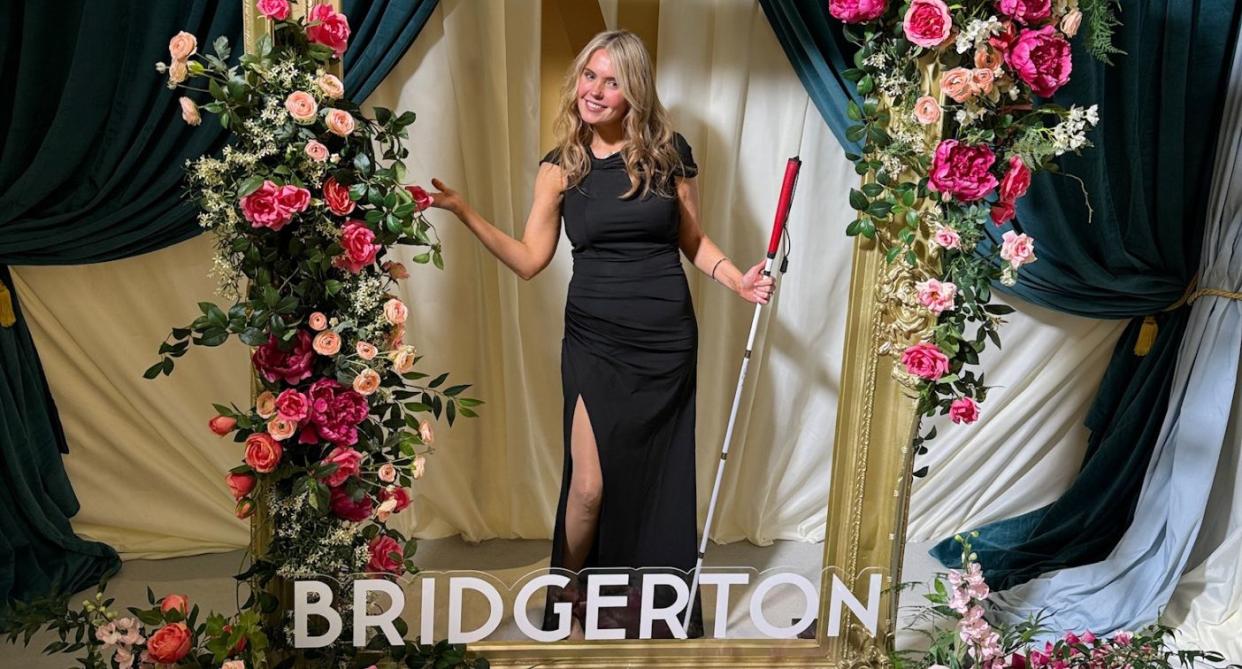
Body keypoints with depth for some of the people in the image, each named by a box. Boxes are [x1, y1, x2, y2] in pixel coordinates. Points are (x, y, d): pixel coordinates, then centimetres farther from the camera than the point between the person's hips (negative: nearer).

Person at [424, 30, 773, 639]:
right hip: (594, 341, 0)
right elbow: (529, 259, -1)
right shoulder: (561, 166, 2)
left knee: (656, 479, 9)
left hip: (666, 340, 1)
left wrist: (737, 280, -5)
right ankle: (567, 602, 22)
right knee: (590, 484, -4)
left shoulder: (668, 153, 1)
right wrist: (465, 213, -8)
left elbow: (693, 241, 10)